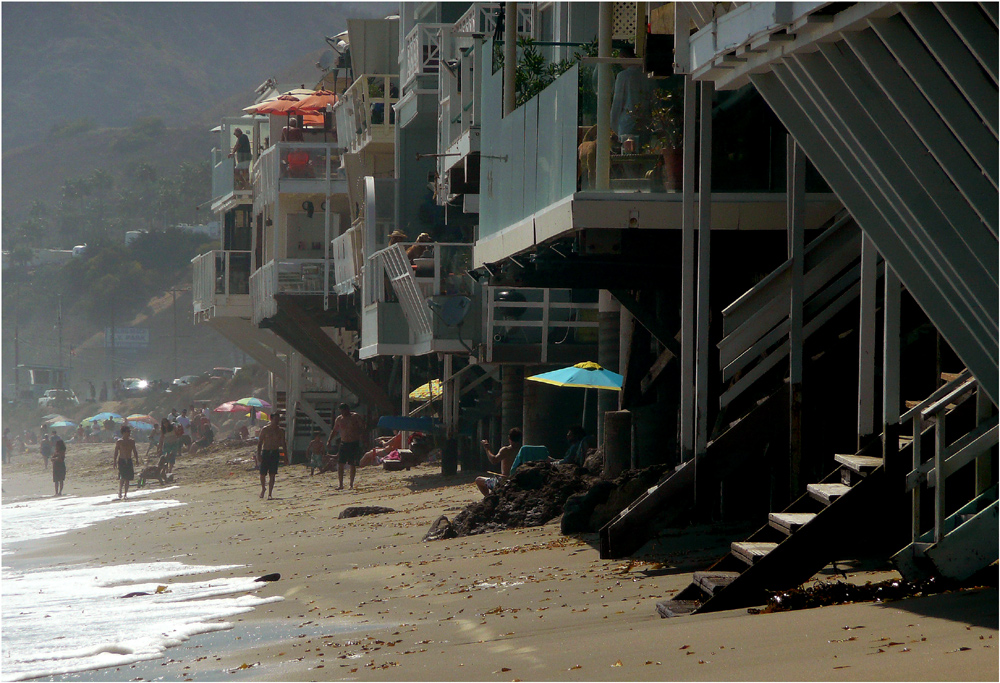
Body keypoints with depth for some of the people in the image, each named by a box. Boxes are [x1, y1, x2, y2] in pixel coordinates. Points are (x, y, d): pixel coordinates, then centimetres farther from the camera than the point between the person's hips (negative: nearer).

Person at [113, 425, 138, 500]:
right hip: (121, 461, -4)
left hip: (129, 461, 4)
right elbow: (116, 452, 0)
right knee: (123, 477, -16)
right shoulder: (119, 442, -1)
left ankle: (125, 494, 11)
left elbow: (134, 451, 16)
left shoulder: (131, 442, 10)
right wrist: (115, 462, -5)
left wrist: (136, 459, 6)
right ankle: (120, 492, -1)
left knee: (128, 478, 4)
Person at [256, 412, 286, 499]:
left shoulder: (280, 431, 6)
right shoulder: (265, 429, -1)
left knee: (272, 475, -4)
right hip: (265, 452, -1)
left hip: (275, 453, 1)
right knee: (263, 474, -1)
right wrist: (258, 454, -8)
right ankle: (263, 488, 27)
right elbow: (259, 442, 0)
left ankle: (269, 494, -1)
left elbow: (283, 444, 11)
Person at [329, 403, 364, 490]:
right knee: (340, 464, -7)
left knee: (353, 465, -1)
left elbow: (363, 428, -5)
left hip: (354, 443, -3)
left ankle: (351, 485, 9)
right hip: (344, 443, 3)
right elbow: (334, 431, 17)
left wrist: (356, 433, -22)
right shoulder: (339, 419, 7)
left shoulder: (355, 417, -4)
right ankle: (341, 485, -2)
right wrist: (329, 441, 7)